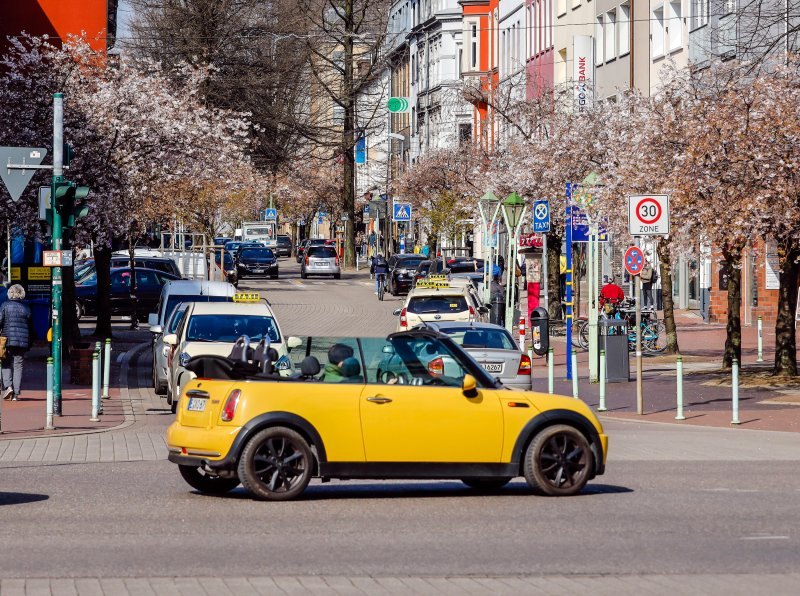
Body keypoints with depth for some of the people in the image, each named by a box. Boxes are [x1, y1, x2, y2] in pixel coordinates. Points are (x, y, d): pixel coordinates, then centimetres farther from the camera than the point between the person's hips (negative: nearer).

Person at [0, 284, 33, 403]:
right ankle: (16, 393, 1)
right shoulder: (26, 308, 8)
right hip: (22, 342, 2)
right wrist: (30, 344, 18)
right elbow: (31, 328, 12)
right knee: (18, 365, 5)